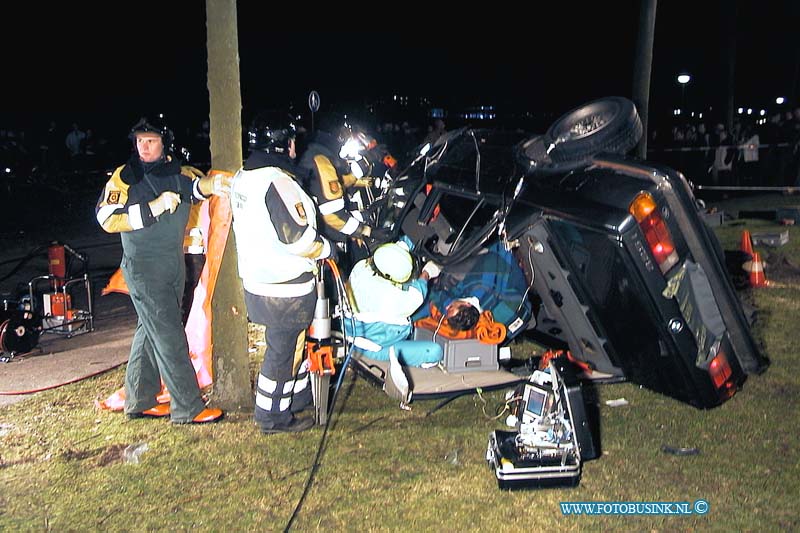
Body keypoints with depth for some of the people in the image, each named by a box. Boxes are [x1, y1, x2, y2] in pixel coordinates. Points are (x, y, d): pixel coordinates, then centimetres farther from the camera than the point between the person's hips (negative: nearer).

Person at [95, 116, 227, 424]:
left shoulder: (176, 173, 10)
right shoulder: (125, 177, -5)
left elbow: (194, 187, -8)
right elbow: (108, 219, -13)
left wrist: (210, 184, -30)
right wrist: (153, 208, -22)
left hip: (174, 265, 6)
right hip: (144, 268, -6)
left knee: (151, 332, 14)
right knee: (170, 338, -8)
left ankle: (139, 402, 26)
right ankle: (187, 409, -2)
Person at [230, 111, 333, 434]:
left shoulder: (242, 177, 8)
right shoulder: (277, 180, -23)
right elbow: (298, 238, -25)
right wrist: (325, 248, -9)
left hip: (256, 280, 10)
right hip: (285, 288, -9)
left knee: (294, 343, 24)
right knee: (283, 351, 5)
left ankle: (298, 396, 40)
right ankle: (273, 417, 19)